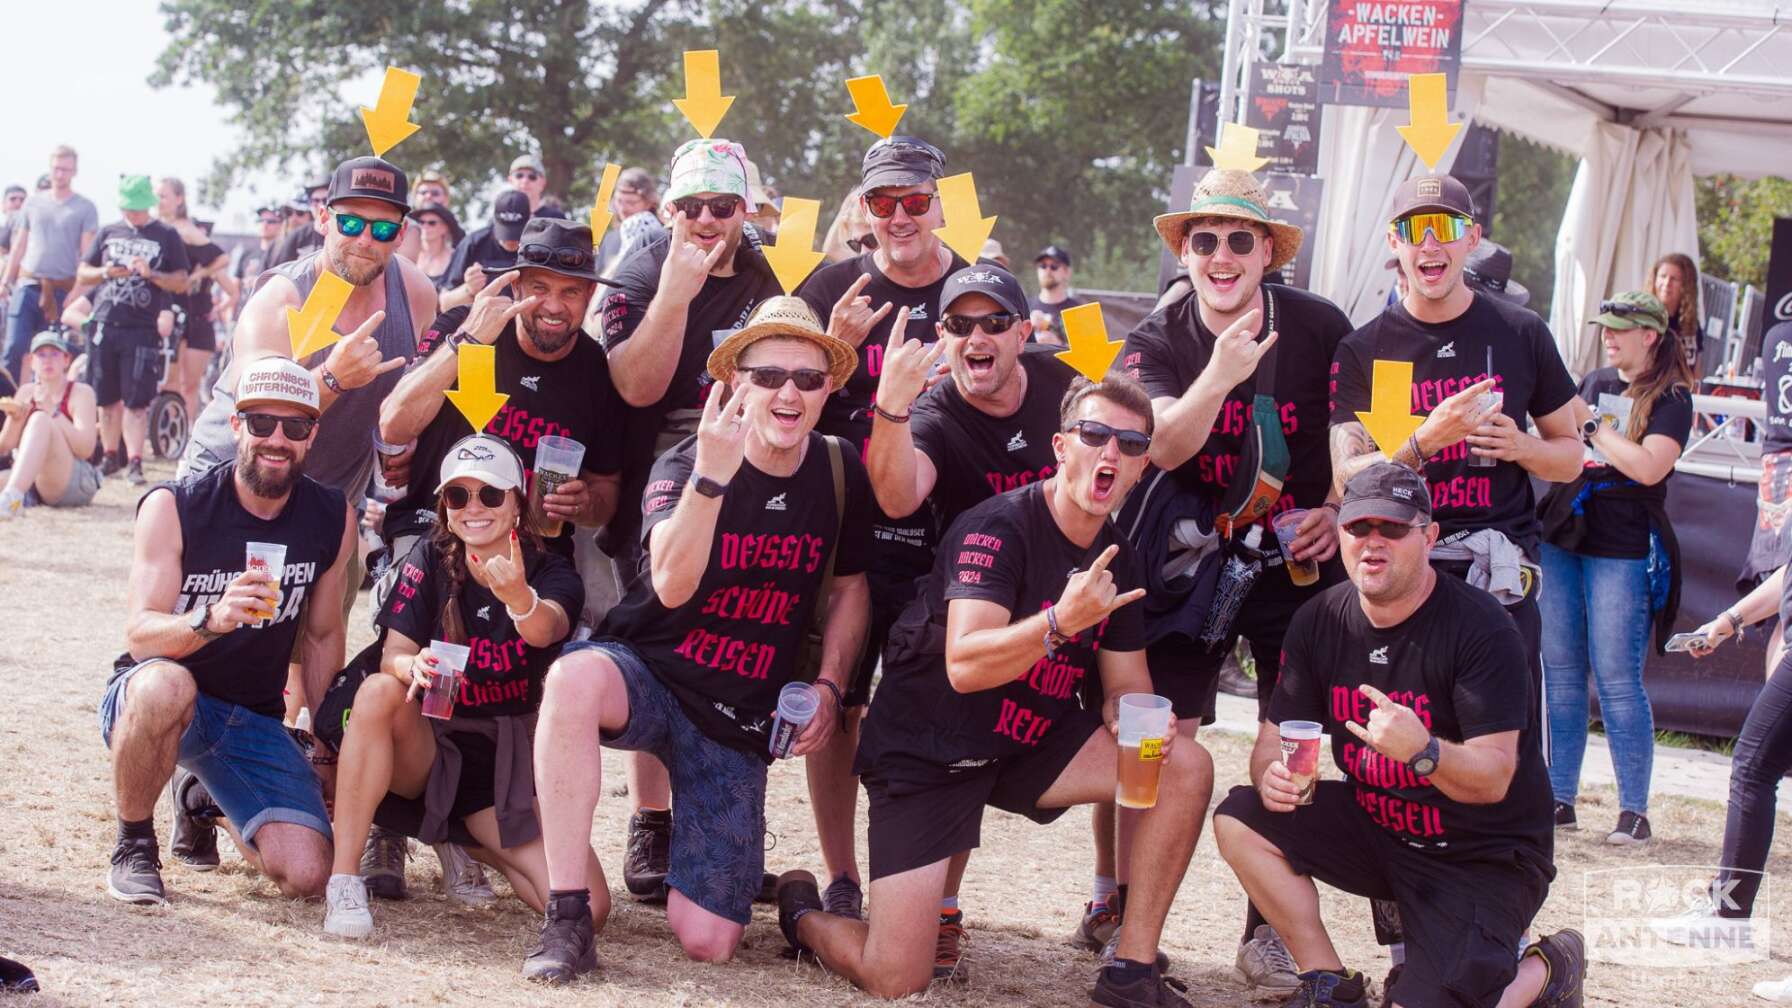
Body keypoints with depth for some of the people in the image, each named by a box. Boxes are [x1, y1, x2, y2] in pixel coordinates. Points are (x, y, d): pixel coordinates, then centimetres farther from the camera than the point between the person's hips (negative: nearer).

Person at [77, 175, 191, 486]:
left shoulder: (166, 236, 5)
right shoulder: (108, 233, 14)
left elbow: (181, 283, 2)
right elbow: (83, 273, 16)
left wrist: (151, 274, -15)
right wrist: (106, 273, -5)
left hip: (142, 329, -4)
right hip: (105, 324, 4)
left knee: (136, 401, -9)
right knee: (107, 398, 9)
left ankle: (134, 462, -8)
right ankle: (111, 456, 21)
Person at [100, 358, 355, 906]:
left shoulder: (333, 519, -2)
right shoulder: (173, 507, -13)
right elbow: (140, 633, -21)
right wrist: (210, 619, -41)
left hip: (253, 721, 4)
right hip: (152, 699, -4)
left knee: (306, 874, -15)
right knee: (167, 684, -41)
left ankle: (206, 805, 20)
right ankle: (133, 845, -14)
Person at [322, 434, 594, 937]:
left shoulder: (552, 573, -6)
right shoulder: (429, 561, -3)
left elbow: (546, 630, -31)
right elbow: (392, 655, -12)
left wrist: (520, 599, -56)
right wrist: (414, 666, -38)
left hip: (508, 765, 1)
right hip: (424, 751, -1)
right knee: (379, 690, -34)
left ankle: (471, 843, 15)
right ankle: (344, 880, -28)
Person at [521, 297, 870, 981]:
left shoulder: (839, 474, -1)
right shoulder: (684, 465, -12)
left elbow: (849, 587, 15)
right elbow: (672, 584, -30)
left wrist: (829, 686, 0)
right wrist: (712, 475, -42)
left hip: (741, 717, 2)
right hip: (650, 674, -2)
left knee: (707, 941, -10)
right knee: (576, 677, -42)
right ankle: (568, 917, -32)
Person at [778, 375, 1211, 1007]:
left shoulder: (1117, 563, 3)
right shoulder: (998, 528, -20)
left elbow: (1126, 684, 8)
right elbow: (964, 665, -32)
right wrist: (1062, 622, -48)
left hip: (1029, 744, 7)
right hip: (925, 755, -7)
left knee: (1186, 767, -15)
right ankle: (803, 913, 20)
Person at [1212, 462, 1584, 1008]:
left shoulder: (1479, 628, -19)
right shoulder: (1319, 621, -1)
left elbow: (1494, 780, -24)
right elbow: (1275, 735, 2)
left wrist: (1422, 751, -45)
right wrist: (1273, 775, -23)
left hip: (1484, 856, -6)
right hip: (1376, 830, 6)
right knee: (1240, 822, -14)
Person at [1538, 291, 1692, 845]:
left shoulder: (1671, 398, -4)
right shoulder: (1593, 382, 15)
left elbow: (1649, 467, -19)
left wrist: (1591, 424, -12)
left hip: (1623, 554, -6)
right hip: (1562, 542, 6)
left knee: (1617, 680, -7)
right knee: (1560, 674, 7)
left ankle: (1634, 810, -1)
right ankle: (1559, 798, 12)